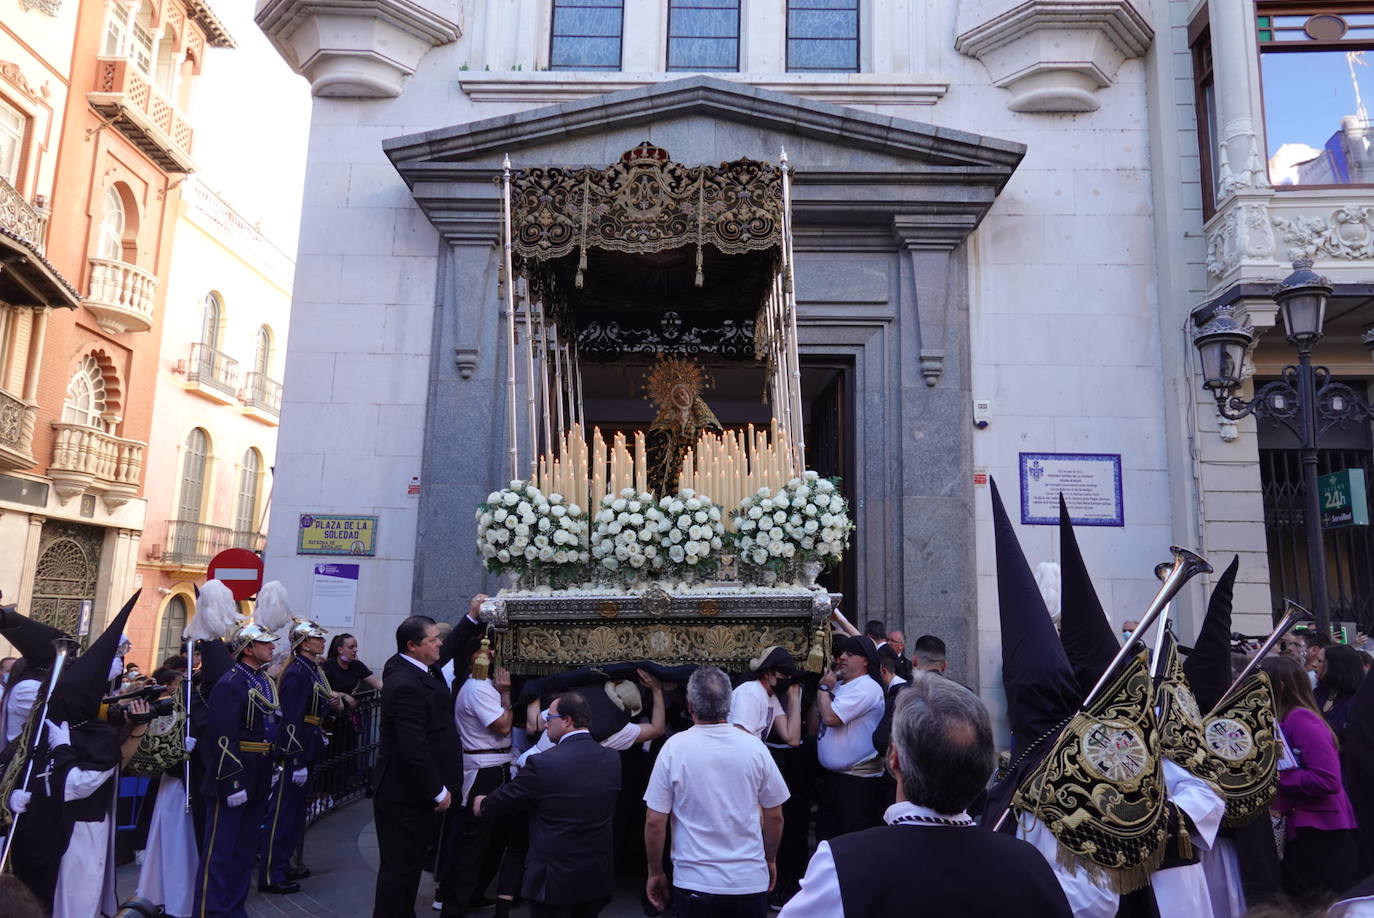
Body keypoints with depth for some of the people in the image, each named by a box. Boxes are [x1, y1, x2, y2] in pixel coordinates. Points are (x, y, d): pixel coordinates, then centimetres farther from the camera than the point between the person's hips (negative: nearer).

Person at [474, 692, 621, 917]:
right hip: (598, 876, 5)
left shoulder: (543, 763, -21)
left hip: (555, 877, -5)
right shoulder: (612, 759, -5)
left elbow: (506, 799, -6)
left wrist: (483, 804, 17)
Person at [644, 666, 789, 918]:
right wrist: (770, 860, 18)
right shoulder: (754, 747, -6)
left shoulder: (674, 748, -11)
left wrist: (655, 873, 6)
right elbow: (775, 816, 2)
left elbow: (654, 821, -8)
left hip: (694, 882, -1)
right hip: (750, 881, 2)